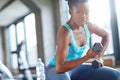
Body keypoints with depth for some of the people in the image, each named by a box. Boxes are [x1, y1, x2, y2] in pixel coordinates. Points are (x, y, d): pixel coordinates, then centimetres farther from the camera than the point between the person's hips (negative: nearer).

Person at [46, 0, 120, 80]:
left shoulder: (89, 26, -9)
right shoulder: (64, 32, -29)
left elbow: (105, 35, 15)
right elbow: (60, 68, -36)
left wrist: (100, 55, 2)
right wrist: (88, 56, -31)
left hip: (77, 68, 7)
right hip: (56, 70, -7)